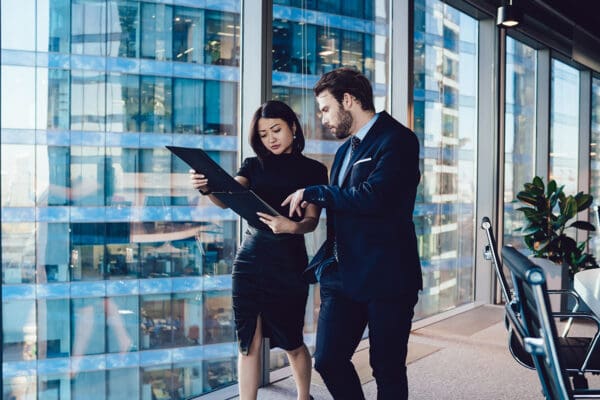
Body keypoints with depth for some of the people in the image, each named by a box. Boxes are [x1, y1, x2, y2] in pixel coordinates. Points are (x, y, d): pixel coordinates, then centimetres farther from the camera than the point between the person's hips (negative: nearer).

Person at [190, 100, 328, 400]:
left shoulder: (314, 170, 3)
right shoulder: (254, 166, 9)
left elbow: (311, 221, -7)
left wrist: (292, 226, -30)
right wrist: (207, 188, -31)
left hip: (289, 263, -2)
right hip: (250, 260, 2)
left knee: (292, 344, 8)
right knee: (248, 344, 1)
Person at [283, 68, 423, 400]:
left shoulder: (397, 139, -10)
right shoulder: (345, 150, 17)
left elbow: (373, 196, -24)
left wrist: (313, 193, -14)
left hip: (386, 276, -7)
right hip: (343, 274, 8)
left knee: (388, 369, 6)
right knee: (328, 360, 6)